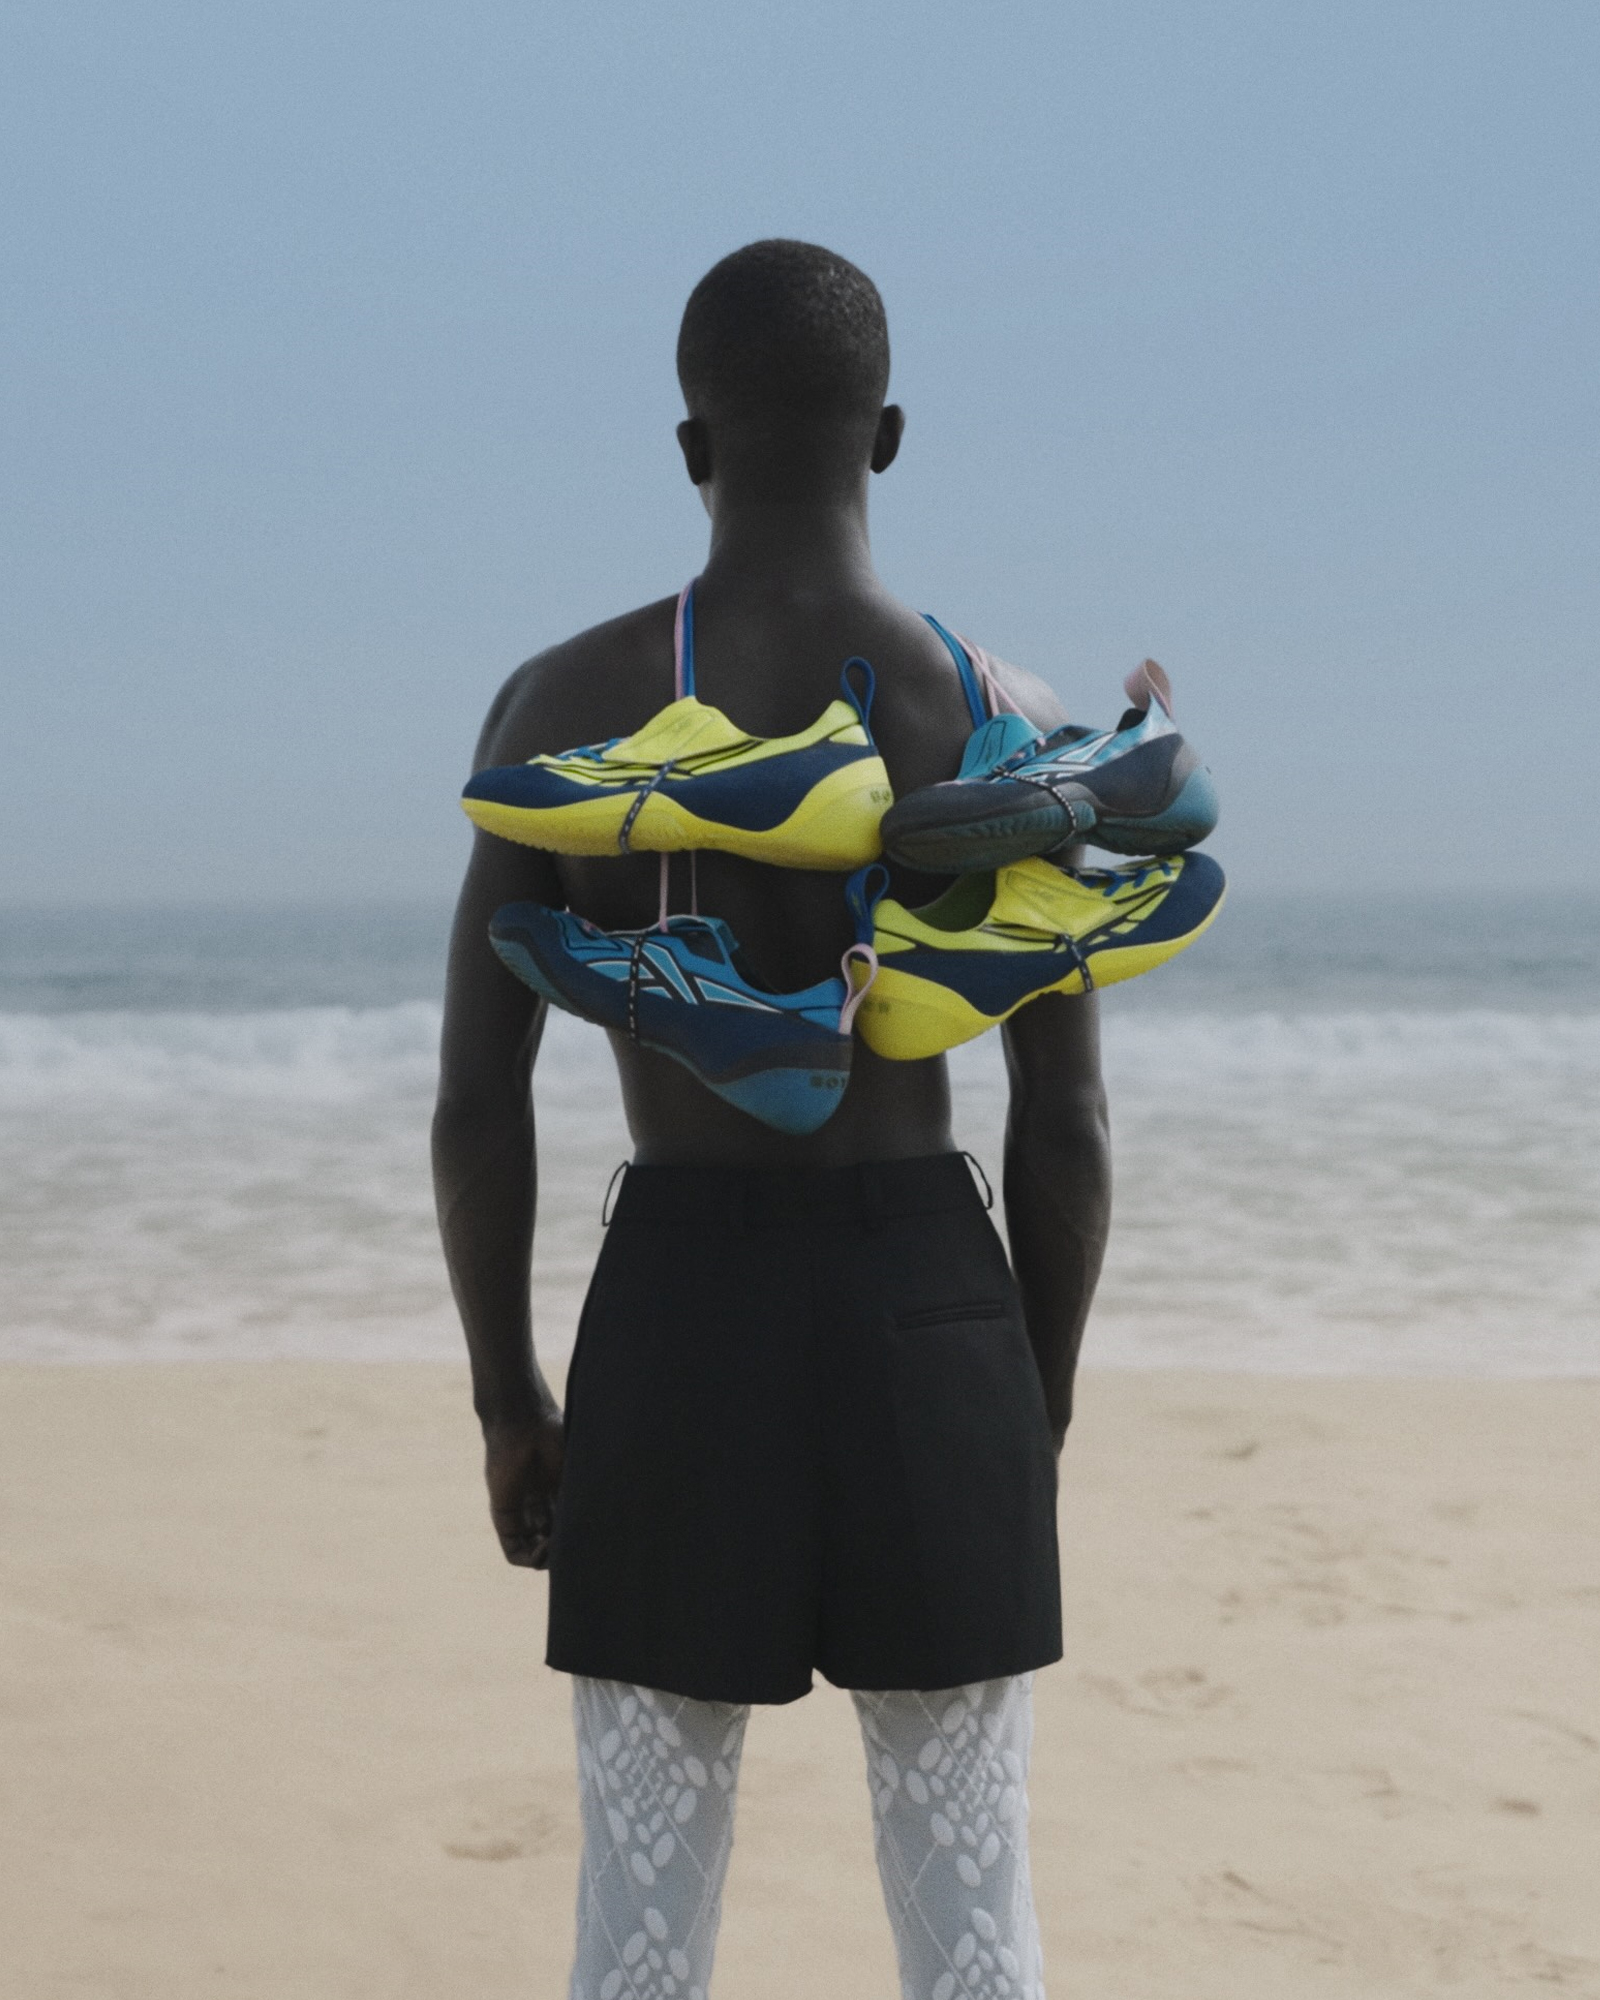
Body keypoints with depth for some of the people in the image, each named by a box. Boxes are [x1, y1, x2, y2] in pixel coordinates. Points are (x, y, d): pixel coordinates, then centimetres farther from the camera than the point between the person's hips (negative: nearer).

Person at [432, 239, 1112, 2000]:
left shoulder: (565, 706, -5)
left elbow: (477, 1101, -5)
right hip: (930, 1320, 0)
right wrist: (1042, 1401, 12)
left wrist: (505, 1398, 8)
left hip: (675, 1324, 0)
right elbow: (1064, 1131, -3)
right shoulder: (1013, 722, -5)